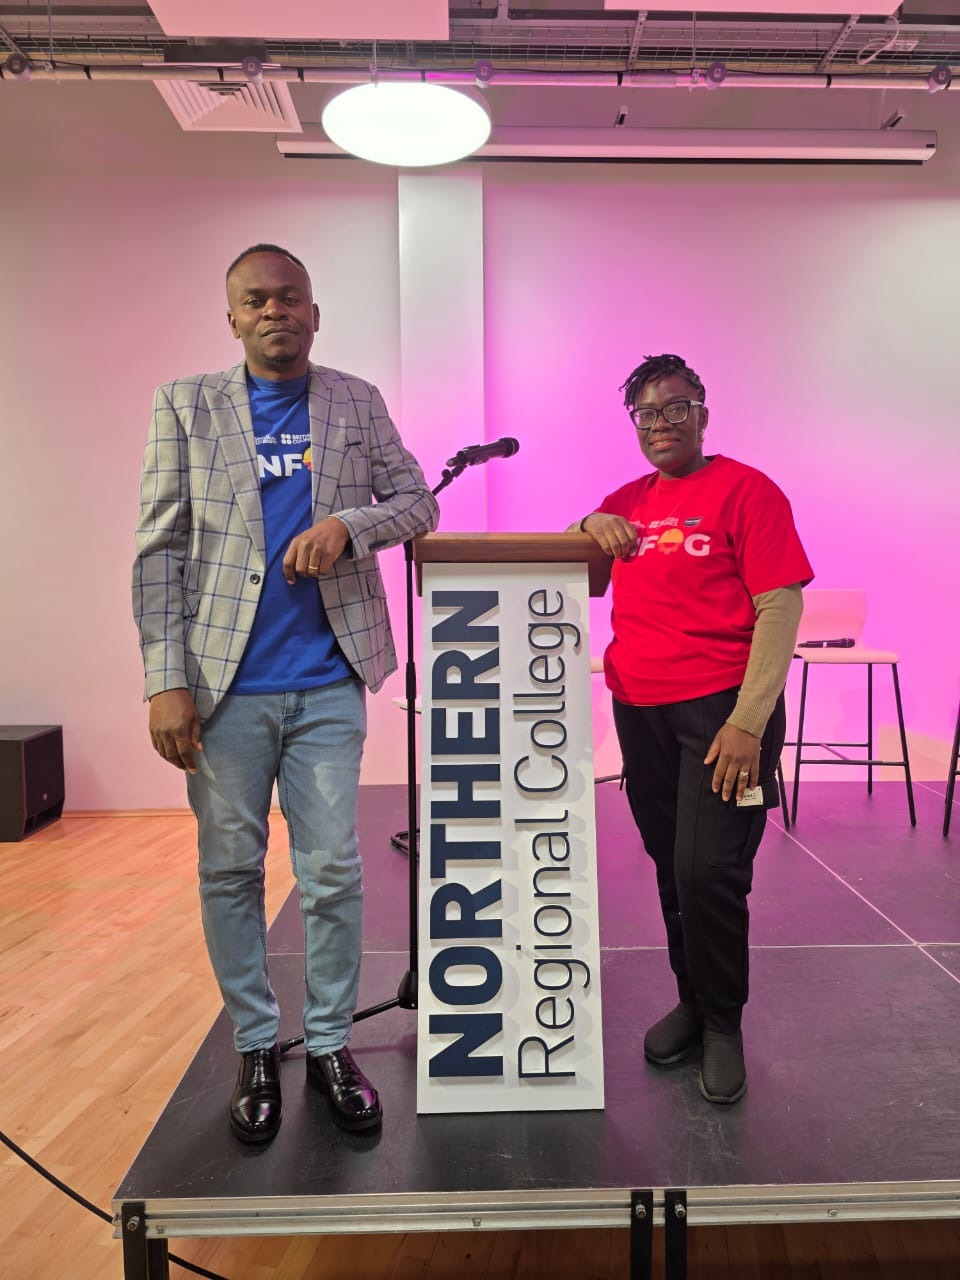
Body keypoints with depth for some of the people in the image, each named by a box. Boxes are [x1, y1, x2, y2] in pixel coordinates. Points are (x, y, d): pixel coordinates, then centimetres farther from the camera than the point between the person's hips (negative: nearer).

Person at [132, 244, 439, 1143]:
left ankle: (329, 1045, 24)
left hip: (328, 682, 1)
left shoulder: (357, 403, 9)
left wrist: (348, 522, -14)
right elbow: (158, 550, -1)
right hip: (225, 683, 0)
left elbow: (417, 502, 7)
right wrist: (166, 680, -9)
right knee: (230, 872, 9)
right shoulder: (186, 405, 5)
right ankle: (255, 1047, 28)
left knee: (333, 874, 6)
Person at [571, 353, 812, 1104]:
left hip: (719, 708, -5)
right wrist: (589, 523, -2)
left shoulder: (744, 491, -4)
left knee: (708, 870, -7)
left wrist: (748, 723, -18)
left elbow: (781, 607, -11)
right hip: (638, 709, 6)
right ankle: (691, 1002, 31)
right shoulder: (628, 501, 13)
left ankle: (723, 1023, 16)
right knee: (670, 868, 13)